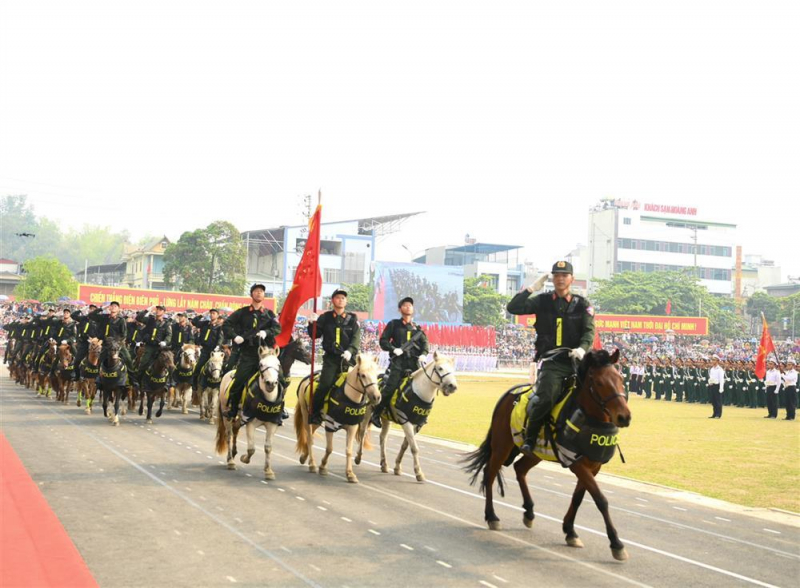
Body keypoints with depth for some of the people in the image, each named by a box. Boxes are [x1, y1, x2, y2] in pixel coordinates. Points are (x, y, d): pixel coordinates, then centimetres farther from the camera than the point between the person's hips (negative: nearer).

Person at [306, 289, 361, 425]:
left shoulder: (352, 319, 8)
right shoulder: (325, 318, 10)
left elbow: (356, 339, -2)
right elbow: (315, 335, 10)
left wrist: (350, 350, -19)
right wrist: (312, 324, -9)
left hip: (348, 358, 1)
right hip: (330, 358, -1)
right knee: (325, 385, -13)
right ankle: (315, 413, -1)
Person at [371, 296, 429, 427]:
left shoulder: (417, 328, 22)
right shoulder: (394, 324, 10)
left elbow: (424, 342, 13)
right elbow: (383, 341, 5)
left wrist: (423, 354, -7)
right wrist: (394, 349, -12)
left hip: (414, 362, 4)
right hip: (398, 361, -4)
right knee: (390, 387, -17)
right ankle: (376, 413, -5)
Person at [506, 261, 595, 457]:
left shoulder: (582, 304, 10)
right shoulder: (543, 301, 9)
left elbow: (589, 331, -1)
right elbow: (513, 308, 0)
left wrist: (582, 348, -21)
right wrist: (531, 288, -3)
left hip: (576, 362, 2)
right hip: (551, 362, -2)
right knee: (545, 398, -24)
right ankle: (529, 440, -10)